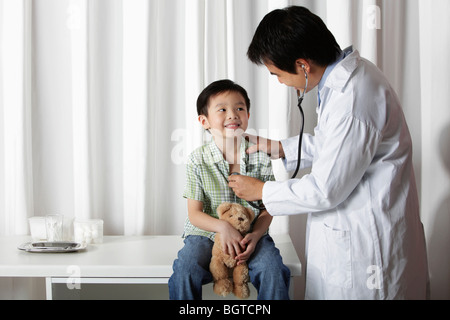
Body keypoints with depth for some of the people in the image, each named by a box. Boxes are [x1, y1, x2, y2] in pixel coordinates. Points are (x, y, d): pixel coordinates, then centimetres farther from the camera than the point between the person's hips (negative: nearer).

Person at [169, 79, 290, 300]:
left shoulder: (260, 159, -2)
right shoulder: (198, 160, -6)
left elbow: (267, 209, 2)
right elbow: (194, 213, -4)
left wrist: (255, 235, -17)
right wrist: (223, 226, -23)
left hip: (251, 234, 1)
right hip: (206, 233, -1)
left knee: (273, 271, -25)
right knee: (185, 270, -27)